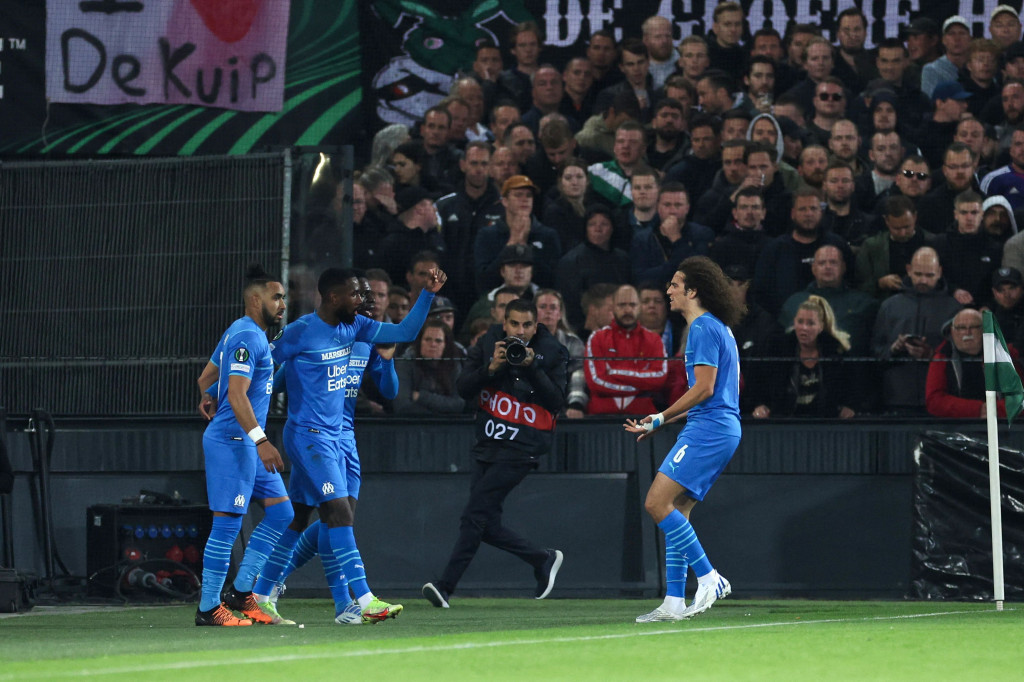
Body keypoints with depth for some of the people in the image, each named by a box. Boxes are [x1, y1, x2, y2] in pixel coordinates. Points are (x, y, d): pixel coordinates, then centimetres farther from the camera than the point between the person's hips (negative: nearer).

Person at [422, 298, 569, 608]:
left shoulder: (551, 353, -4)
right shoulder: (488, 345, 3)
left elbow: (557, 402, -10)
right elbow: (463, 389, -2)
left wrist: (532, 368, -20)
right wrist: (491, 368, -18)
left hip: (521, 449, -5)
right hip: (488, 443, 5)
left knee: (475, 515, -15)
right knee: (487, 527, 3)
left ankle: (446, 585, -16)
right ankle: (544, 560, 23)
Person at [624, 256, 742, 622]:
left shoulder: (704, 328, -11)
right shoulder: (717, 328, 21)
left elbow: (704, 388, -17)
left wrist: (661, 419, -8)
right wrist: (661, 421, 20)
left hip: (709, 428, -10)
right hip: (719, 429, 10)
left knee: (657, 503, -14)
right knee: (676, 511, 9)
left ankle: (709, 578, -14)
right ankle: (673, 602, 6)